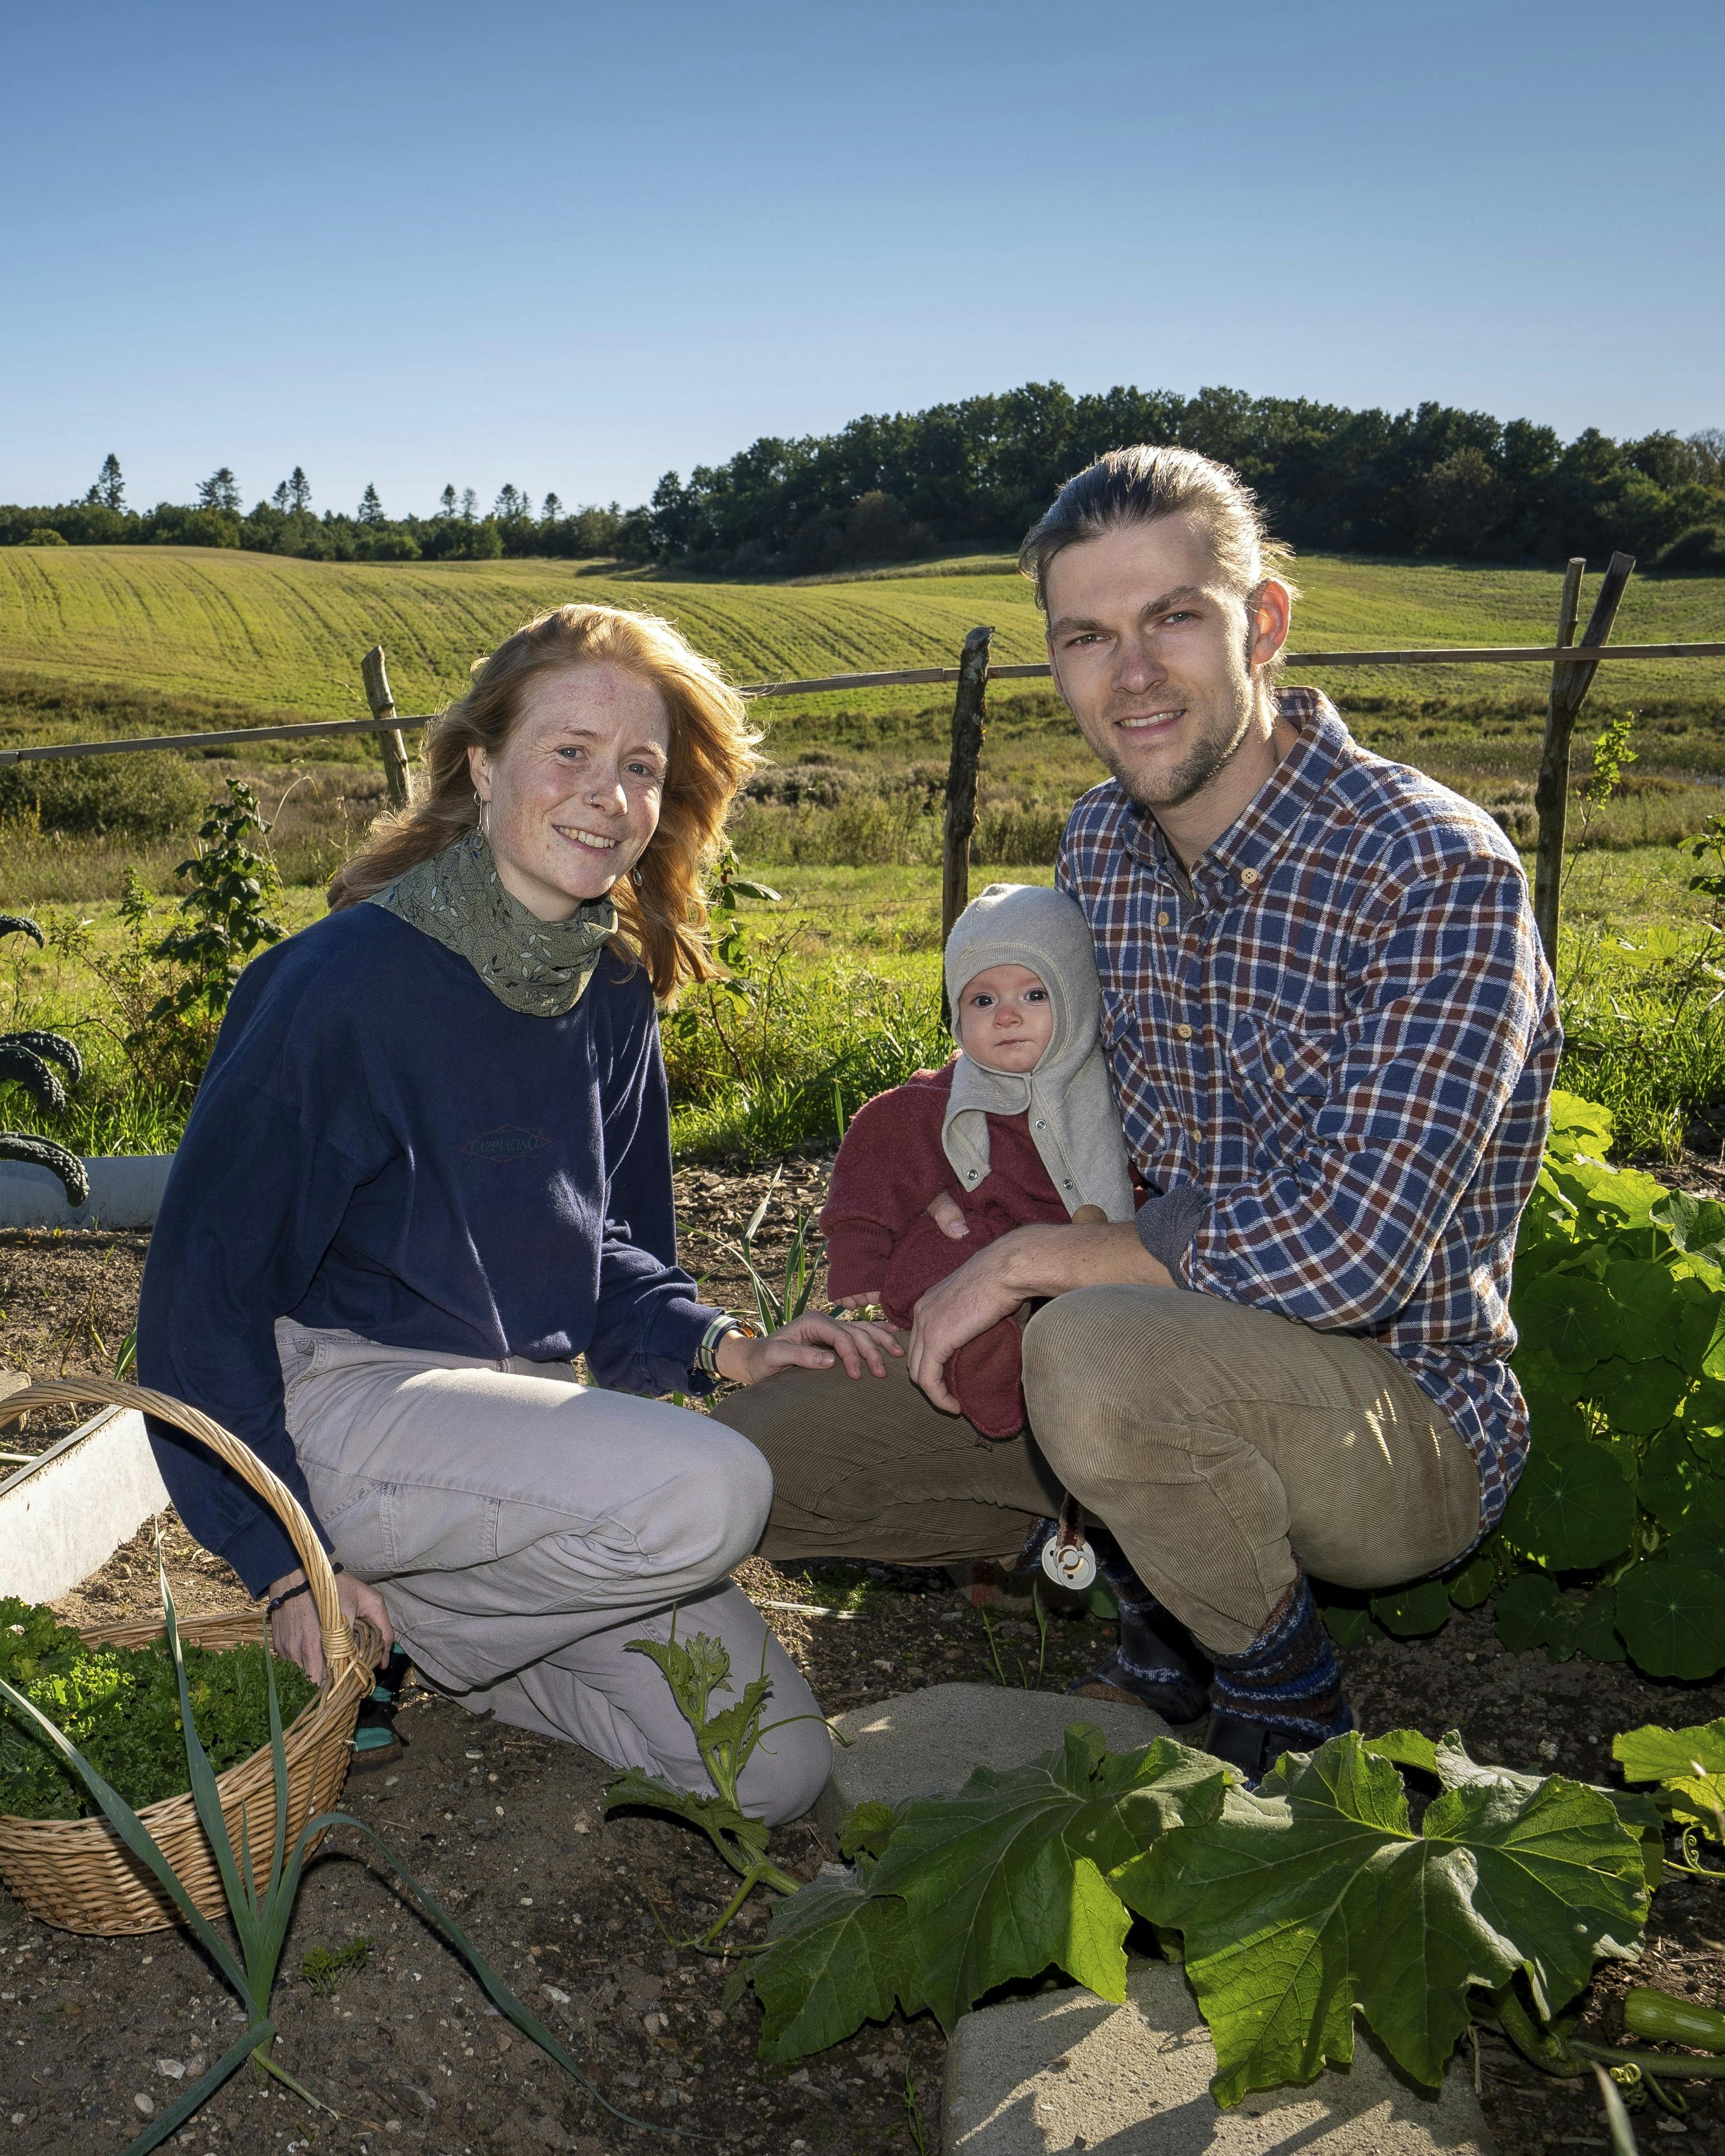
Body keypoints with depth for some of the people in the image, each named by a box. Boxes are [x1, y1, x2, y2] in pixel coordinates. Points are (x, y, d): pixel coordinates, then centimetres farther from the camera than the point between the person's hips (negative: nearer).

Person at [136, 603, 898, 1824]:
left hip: (524, 1406, 7)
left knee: (775, 1771, 0)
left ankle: (432, 1621, 15)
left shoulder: (614, 991, 4)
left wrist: (719, 1349, -5)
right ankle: (374, 1627, -6)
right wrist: (283, 1558, -14)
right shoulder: (351, 980, -17)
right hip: (342, 1393, -6)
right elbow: (206, 1272, -13)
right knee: (709, 1492, -33)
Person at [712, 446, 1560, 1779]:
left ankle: (1283, 1695, -7)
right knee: (738, 1453, 1)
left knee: (1099, 1356, -39)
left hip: (1406, 1421, -6)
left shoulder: (1440, 873, -21)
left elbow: (1350, 1250, -29)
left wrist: (1031, 1261, -19)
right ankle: (1178, 1583, 11)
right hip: (1181, 1366, 7)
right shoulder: (1101, 847, 2)